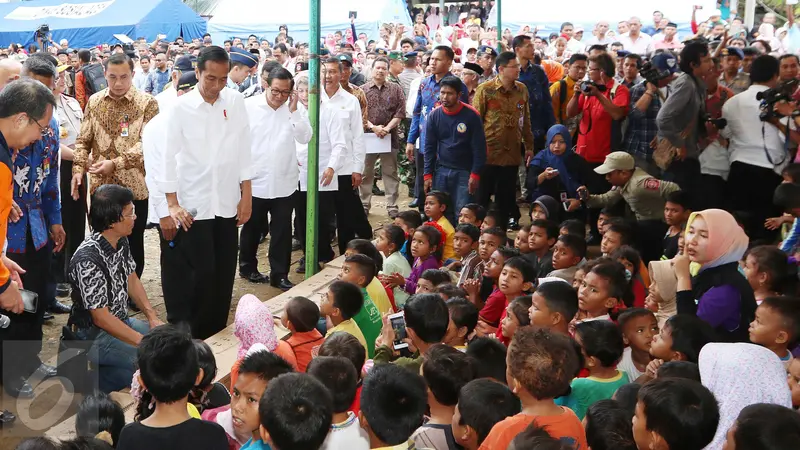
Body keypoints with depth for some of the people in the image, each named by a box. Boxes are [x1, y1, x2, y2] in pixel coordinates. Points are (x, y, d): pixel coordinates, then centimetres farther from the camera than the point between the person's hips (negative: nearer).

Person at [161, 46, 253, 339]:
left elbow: (243, 151, 5)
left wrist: (246, 195, 3)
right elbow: (169, 156, -4)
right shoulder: (181, 107, -7)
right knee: (202, 272, -2)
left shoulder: (235, 102, 1)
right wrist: (172, 203, -7)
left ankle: (217, 333, 22)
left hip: (227, 203, 3)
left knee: (224, 272, 8)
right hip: (194, 205, -3)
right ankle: (194, 335, 15)